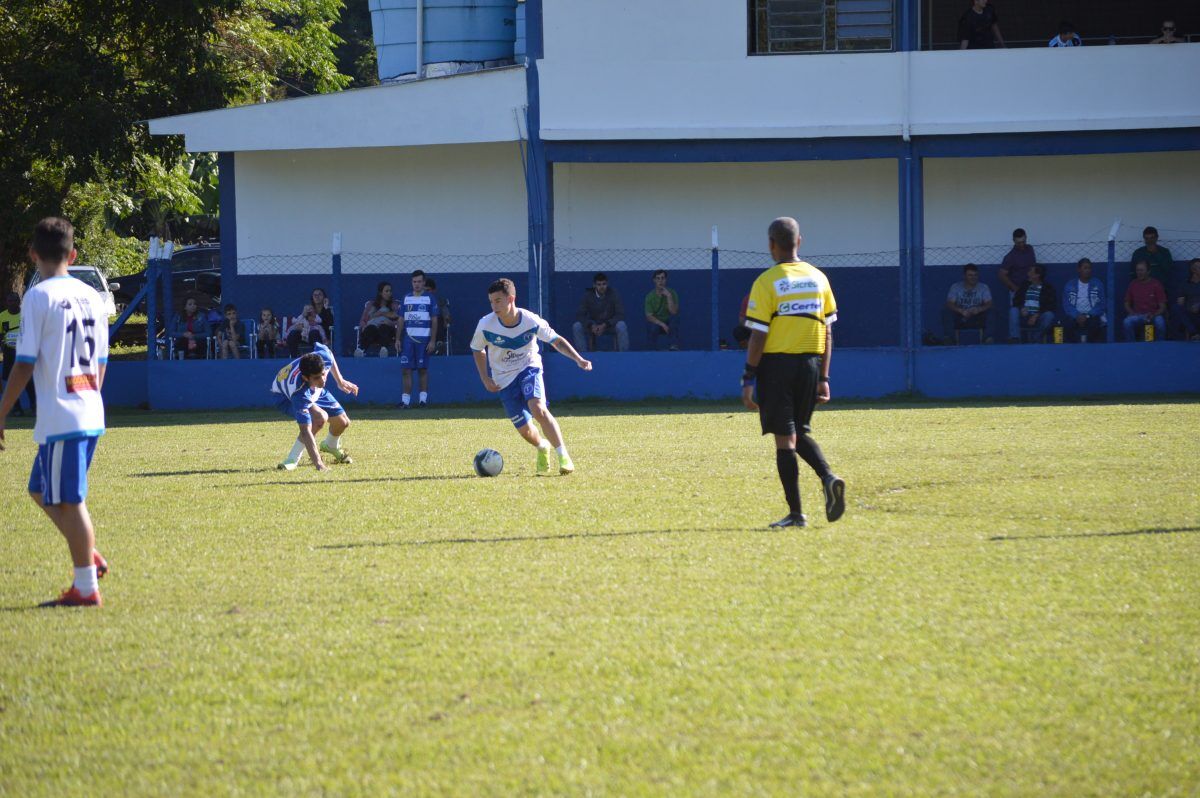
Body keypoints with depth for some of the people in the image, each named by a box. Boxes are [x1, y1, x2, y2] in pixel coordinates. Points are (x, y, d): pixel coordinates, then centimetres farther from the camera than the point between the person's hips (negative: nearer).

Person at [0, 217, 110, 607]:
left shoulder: (39, 296, -9)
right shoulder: (92, 297, 12)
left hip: (60, 416, -7)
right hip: (91, 413, 7)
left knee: (67, 501, -2)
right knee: (41, 491, 19)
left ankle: (86, 587, -1)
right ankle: (90, 557, 12)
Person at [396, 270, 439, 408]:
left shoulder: (430, 298, 2)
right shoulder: (406, 298, 12)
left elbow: (434, 321, -1)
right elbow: (401, 320, 14)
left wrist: (432, 341, -8)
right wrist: (397, 339, 7)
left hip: (423, 339, -3)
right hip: (408, 338, 3)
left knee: (423, 369, -1)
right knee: (407, 369, -3)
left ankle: (423, 398, 5)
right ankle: (406, 400, -4)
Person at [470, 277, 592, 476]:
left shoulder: (531, 321, -18)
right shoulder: (485, 325, -16)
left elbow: (556, 340, -5)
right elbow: (478, 350, 4)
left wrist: (578, 359, -17)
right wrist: (485, 379, -3)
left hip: (529, 368, -2)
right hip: (504, 379, 2)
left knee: (538, 409, -30)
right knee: (524, 430, -1)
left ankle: (563, 457, -23)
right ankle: (543, 448, 36)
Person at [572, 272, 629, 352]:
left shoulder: (613, 294, -11)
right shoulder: (588, 295, -7)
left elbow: (620, 315, -15)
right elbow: (580, 315, -9)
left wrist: (605, 325, -28)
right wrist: (591, 325, -28)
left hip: (610, 325, -2)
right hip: (593, 326, 2)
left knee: (621, 326, -34)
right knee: (577, 327, -25)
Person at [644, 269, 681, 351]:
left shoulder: (671, 293, -7)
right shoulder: (650, 296, -7)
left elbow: (673, 312, -21)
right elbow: (649, 316, -15)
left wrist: (669, 296, -29)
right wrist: (662, 324, -29)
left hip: (669, 323, 1)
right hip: (656, 323, -1)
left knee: (674, 317, -31)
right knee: (653, 327, -35)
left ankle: (674, 346, -35)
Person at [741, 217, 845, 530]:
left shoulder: (766, 282, -8)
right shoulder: (818, 278, 7)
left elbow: (758, 336, -11)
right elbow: (828, 332, 8)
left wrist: (748, 380, -6)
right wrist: (823, 378, 13)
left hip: (777, 363, -4)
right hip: (811, 362, 4)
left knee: (785, 438, 0)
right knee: (801, 432, 19)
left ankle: (796, 513, -2)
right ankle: (828, 477, -8)